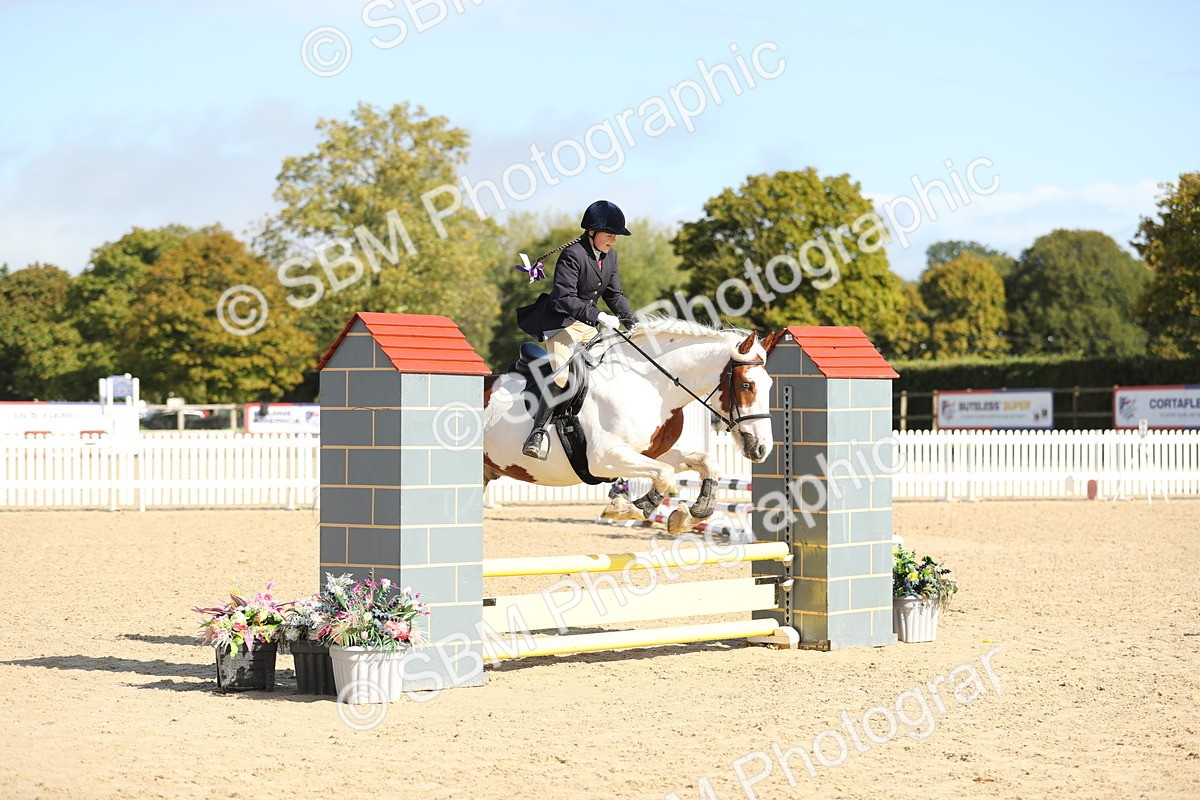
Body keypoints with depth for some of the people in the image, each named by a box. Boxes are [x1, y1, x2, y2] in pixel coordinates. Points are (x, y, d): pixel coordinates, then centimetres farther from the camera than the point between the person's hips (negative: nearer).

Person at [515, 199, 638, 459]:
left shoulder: (610, 256, 9)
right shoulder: (572, 255, -18)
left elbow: (615, 295, 14)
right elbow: (565, 298, -26)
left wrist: (632, 322, 0)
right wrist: (598, 316, -32)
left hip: (589, 326, 9)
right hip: (563, 323, -9)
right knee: (562, 376, -25)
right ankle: (535, 438, -26)